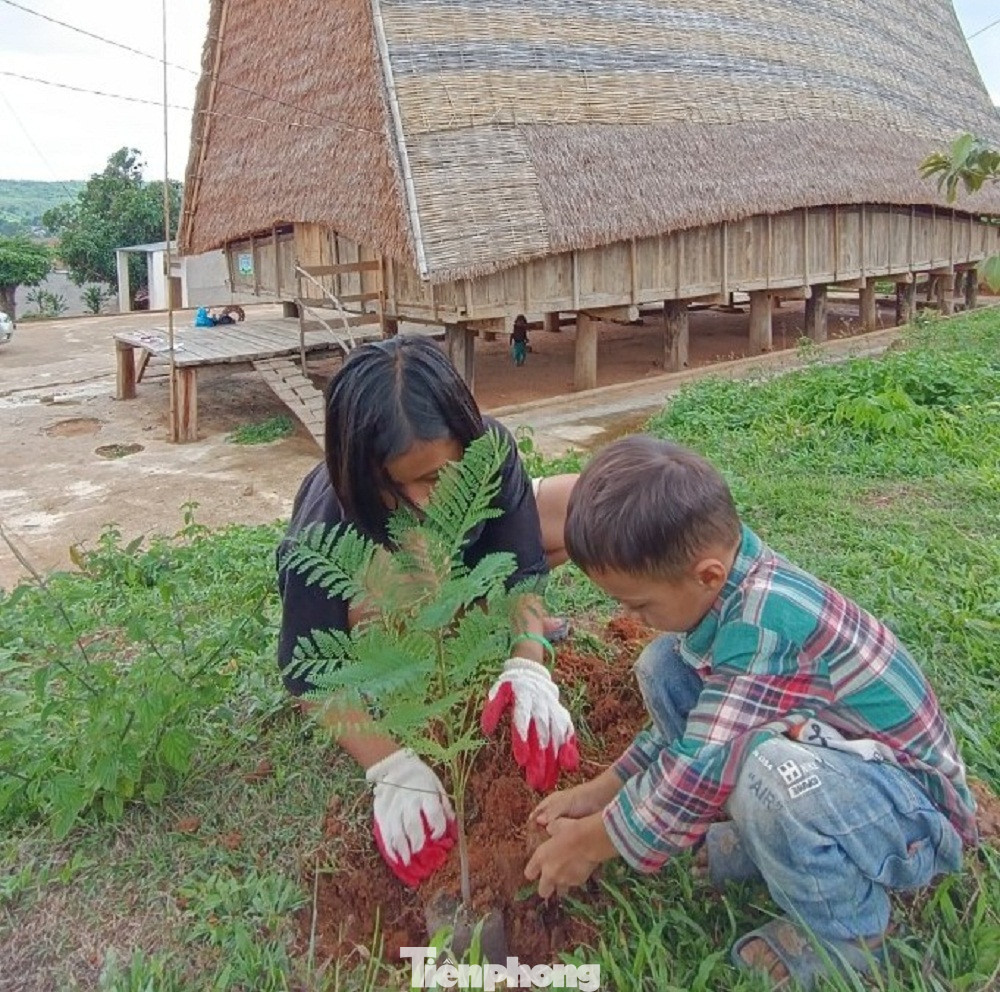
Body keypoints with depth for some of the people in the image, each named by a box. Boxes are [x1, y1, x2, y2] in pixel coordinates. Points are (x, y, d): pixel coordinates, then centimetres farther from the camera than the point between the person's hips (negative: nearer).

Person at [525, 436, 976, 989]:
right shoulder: (725, 588, -6)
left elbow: (698, 771, -28)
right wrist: (597, 792, 8)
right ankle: (762, 839, 7)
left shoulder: (766, 620, -33)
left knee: (768, 769, -39)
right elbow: (693, 724, 10)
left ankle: (845, 937, -8)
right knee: (663, 665, -2)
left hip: (916, 816, -8)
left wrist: (587, 843, -12)